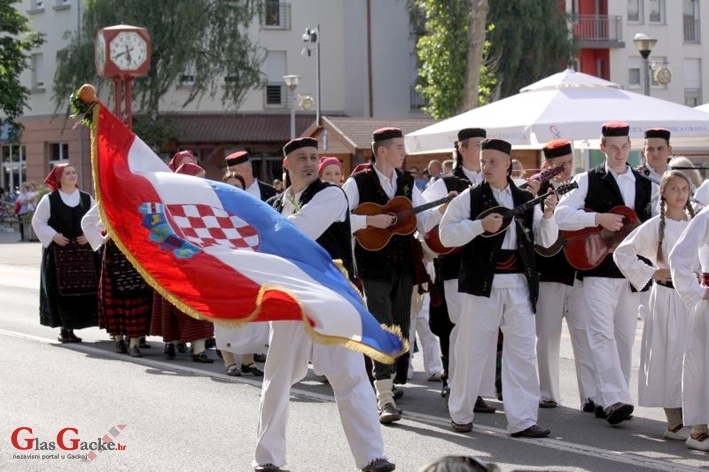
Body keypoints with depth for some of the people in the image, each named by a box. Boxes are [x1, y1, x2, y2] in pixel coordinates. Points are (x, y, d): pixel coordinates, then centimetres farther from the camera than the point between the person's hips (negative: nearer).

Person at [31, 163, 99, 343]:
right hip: (58, 252, -3)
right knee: (62, 288, -6)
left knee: (84, 287, -2)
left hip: (83, 250, 3)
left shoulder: (87, 199, 9)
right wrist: (53, 236, -9)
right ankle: (64, 328, -1)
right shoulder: (49, 200, 0)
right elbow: (37, 222, 3)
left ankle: (70, 327, 6)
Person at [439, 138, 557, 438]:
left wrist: (548, 216, -8)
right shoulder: (470, 198, 1)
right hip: (482, 283, -3)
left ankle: (522, 420, 5)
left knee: (522, 352, 1)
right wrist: (480, 225, -16)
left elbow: (546, 241, 10)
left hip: (519, 284, 3)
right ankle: (460, 415, 17)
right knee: (472, 350, 4)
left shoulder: (526, 200, 10)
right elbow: (445, 234, -5)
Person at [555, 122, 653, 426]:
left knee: (624, 338, 6)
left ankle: (606, 400, 13)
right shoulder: (588, 181, 2)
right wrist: (599, 218, -17)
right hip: (599, 268, -4)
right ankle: (615, 399, -21)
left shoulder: (645, 185, 14)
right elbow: (561, 215, -8)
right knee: (603, 335, -14)